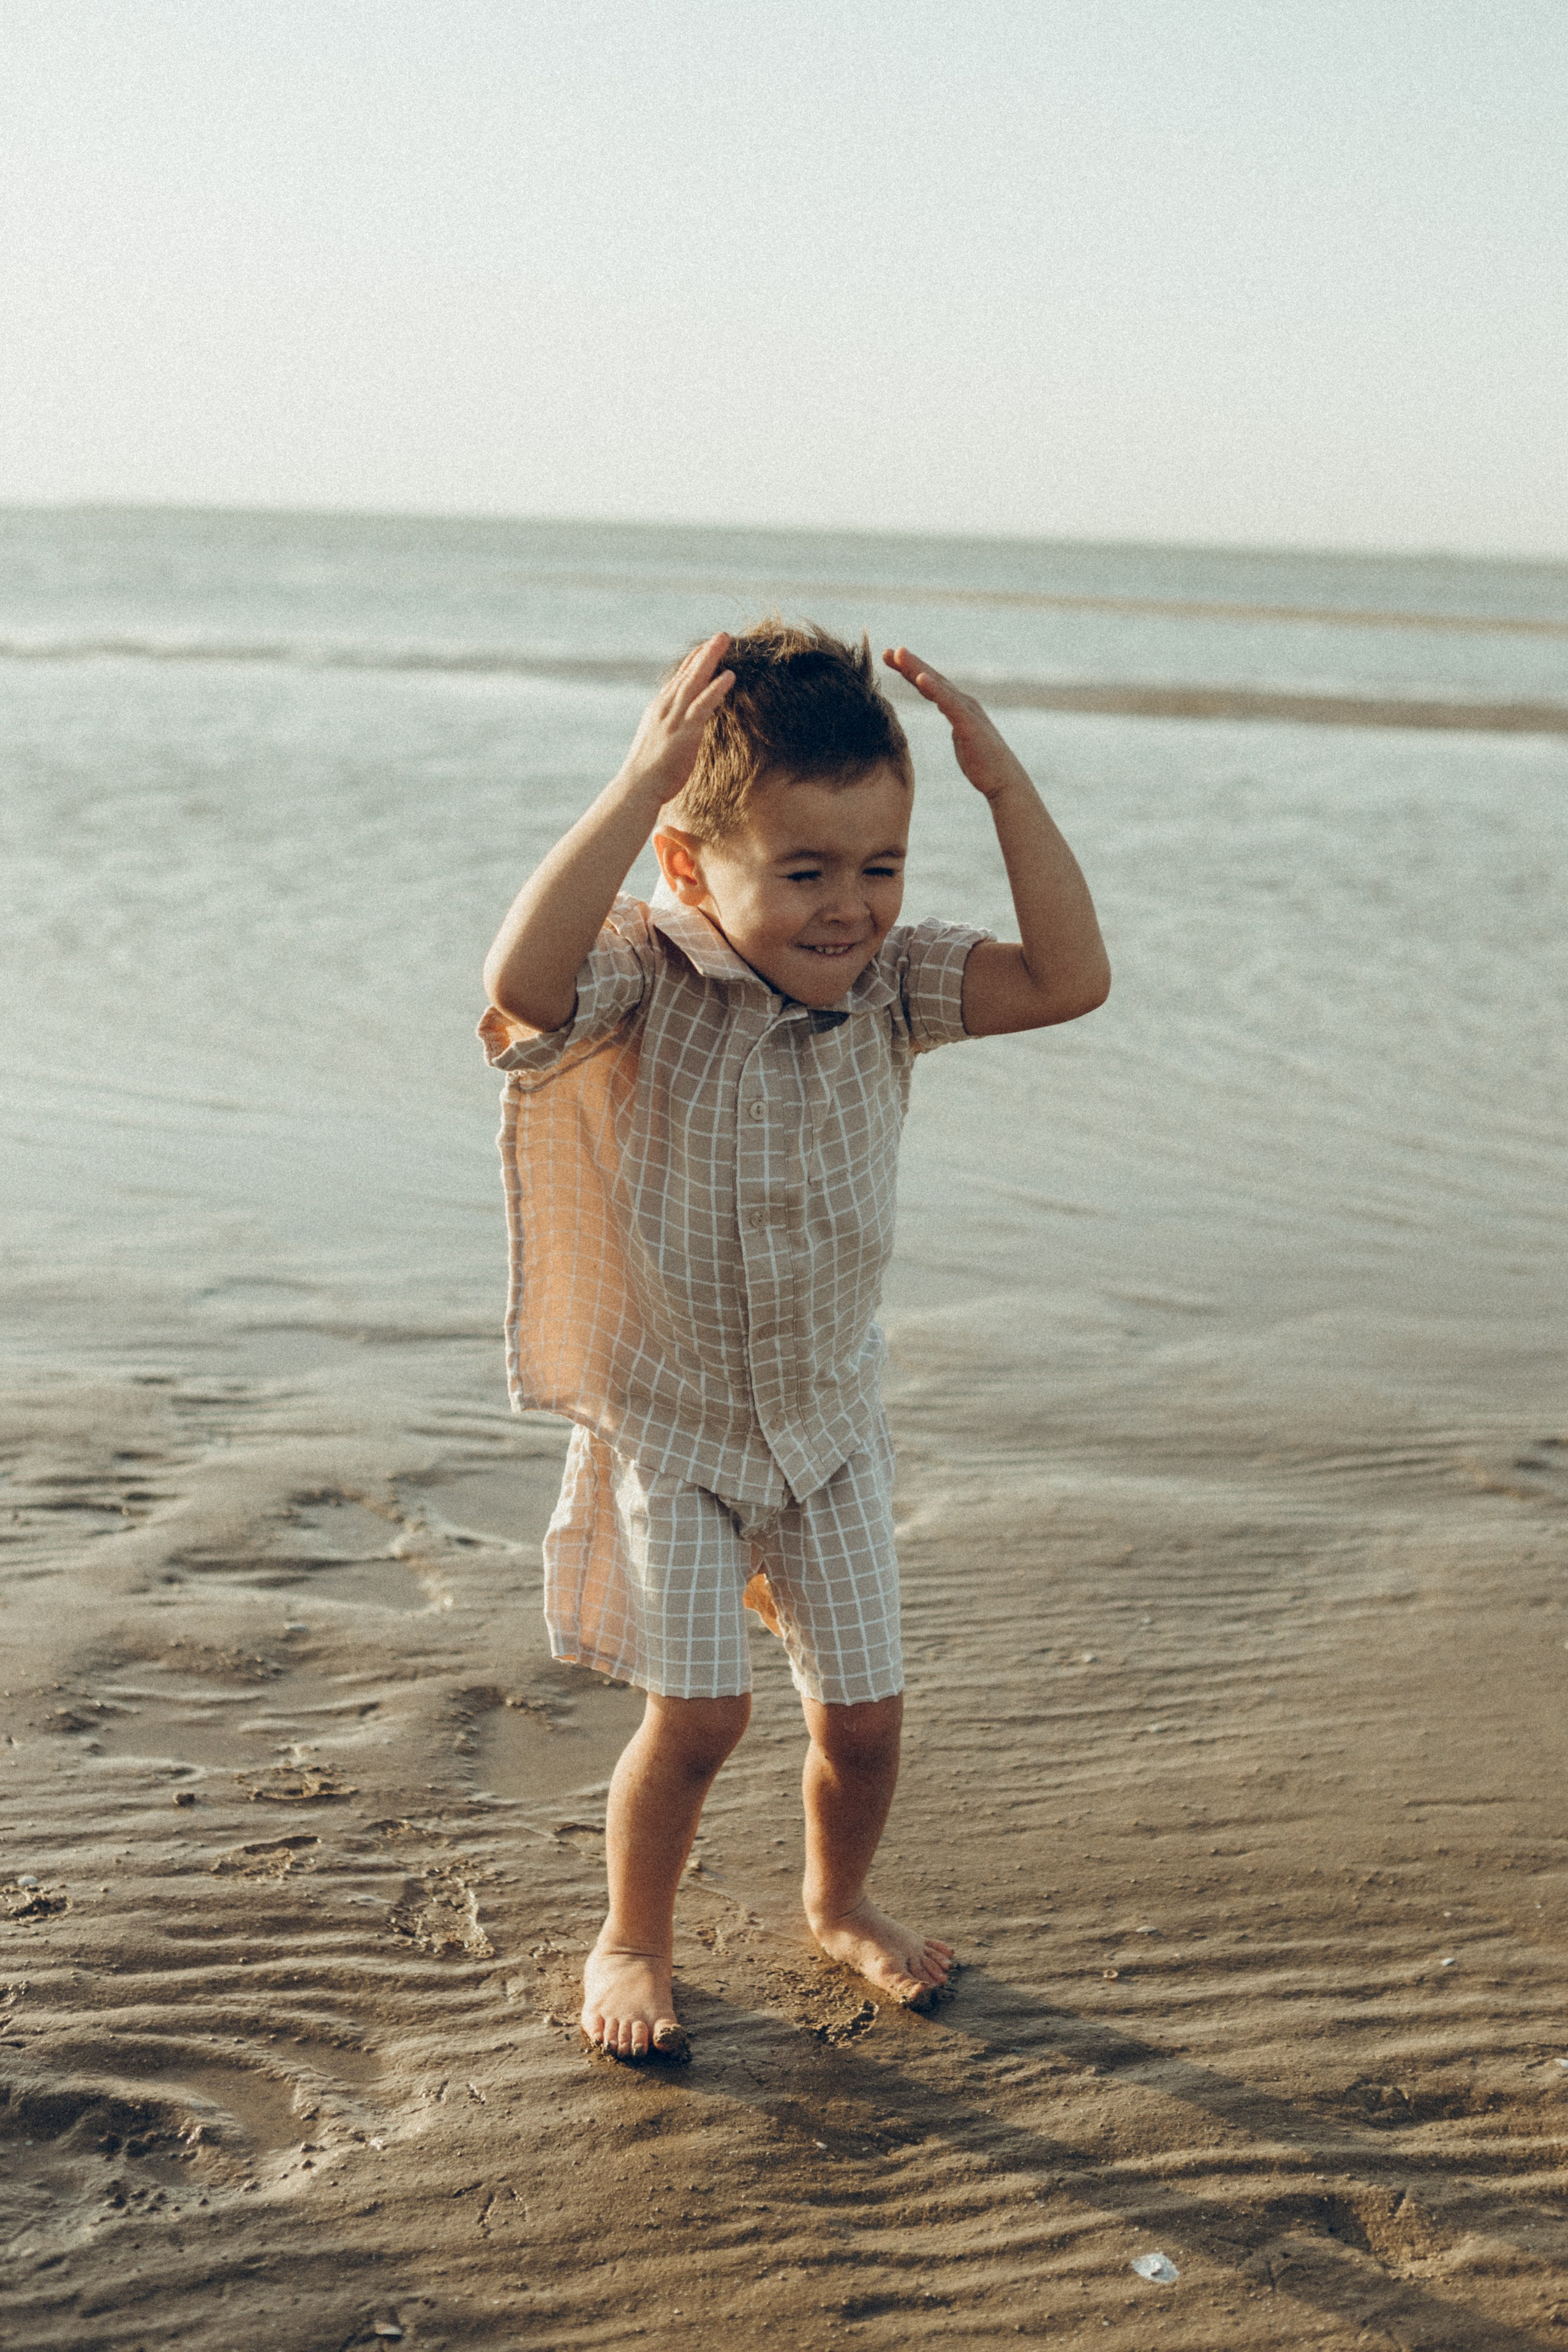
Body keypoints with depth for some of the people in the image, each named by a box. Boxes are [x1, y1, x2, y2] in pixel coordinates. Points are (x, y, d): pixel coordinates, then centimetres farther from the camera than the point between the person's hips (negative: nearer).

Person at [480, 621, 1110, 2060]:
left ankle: (840, 1901, 41)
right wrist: (636, 788, -47)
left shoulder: (889, 985, -9)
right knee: (699, 1712, -4)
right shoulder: (644, 983, -22)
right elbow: (521, 983, -44)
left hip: (828, 1417, 4)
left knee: (865, 1711, 10)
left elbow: (1071, 978, -19)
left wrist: (1003, 780, -24)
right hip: (666, 1427, -4)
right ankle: (634, 1940, 24)